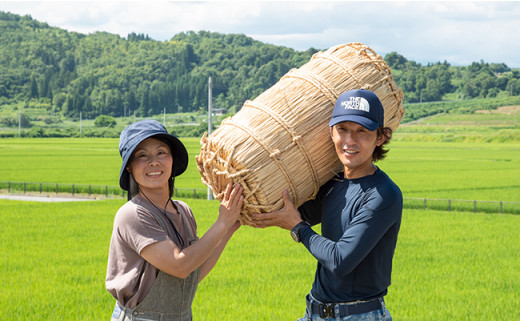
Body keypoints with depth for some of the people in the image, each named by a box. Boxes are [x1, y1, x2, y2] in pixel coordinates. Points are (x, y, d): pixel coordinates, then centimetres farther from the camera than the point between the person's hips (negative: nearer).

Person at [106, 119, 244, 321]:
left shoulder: (183, 211, 6)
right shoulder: (132, 215, -16)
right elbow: (180, 266, -20)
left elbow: (195, 275, 8)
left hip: (183, 318, 6)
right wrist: (222, 223, -15)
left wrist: (229, 231, 5)